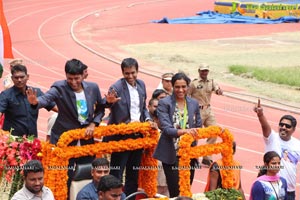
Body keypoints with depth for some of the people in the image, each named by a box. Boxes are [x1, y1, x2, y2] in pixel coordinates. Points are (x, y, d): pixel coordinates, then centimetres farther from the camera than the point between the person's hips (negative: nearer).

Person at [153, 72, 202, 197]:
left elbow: (198, 127, 15)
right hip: (171, 155, -4)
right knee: (175, 192, -6)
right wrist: (183, 131, -30)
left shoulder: (194, 104, 8)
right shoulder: (164, 103, -5)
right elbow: (166, 129, -15)